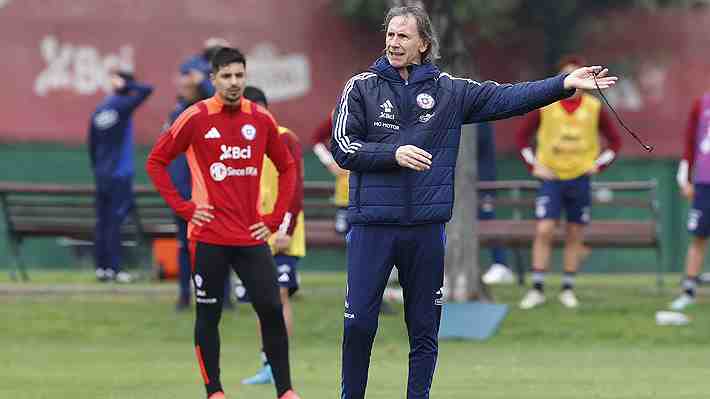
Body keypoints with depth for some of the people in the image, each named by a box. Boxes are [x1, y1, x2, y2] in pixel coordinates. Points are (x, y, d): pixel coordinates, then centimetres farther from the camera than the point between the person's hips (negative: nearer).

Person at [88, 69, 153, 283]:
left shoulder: (98, 110, 9)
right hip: (120, 174, -6)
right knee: (115, 220, -6)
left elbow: (92, 145, 13)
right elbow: (146, 89, -12)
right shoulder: (122, 106, -8)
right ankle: (114, 268, -8)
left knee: (103, 220, 7)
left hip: (101, 175, 6)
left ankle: (101, 267, 7)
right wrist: (126, 86, 0)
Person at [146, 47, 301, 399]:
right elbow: (156, 162, 3)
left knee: (271, 310, -5)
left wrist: (274, 219, 6)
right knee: (208, 314, 3)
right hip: (208, 235, -2)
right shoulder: (195, 118, -3)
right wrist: (183, 208, -6)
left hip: (251, 235, 2)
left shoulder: (261, 119, 5)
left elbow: (287, 168, 16)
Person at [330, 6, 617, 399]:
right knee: (359, 322, -3)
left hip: (426, 228, 2)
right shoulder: (362, 87, 2)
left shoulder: (448, 91, 7)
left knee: (425, 328, 7)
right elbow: (343, 148, -3)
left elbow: (505, 98, 0)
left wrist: (563, 84, -10)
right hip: (372, 224, -2)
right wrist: (394, 154, -15)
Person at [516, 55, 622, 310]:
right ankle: (537, 290, -8)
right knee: (544, 231, -12)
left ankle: (568, 290, 13)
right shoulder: (544, 105, -1)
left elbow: (615, 141, 10)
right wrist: (534, 165, -3)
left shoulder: (594, 108, 1)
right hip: (551, 177, -1)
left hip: (580, 178, 1)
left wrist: (598, 165, -1)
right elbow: (522, 137, 6)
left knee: (575, 236, 4)